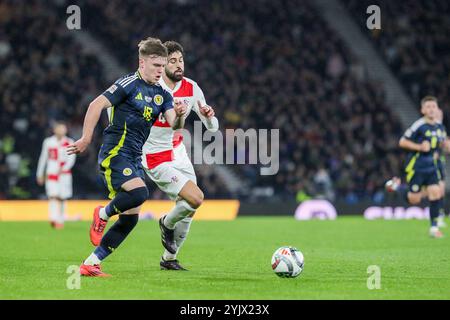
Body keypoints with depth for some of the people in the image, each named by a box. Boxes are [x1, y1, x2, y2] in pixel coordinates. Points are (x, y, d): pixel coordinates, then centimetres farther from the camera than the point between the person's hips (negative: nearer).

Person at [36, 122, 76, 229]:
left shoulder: (69, 143, 4)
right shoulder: (48, 142, 7)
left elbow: (71, 159, -4)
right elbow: (43, 158, 14)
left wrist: (64, 168, -22)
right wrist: (40, 174, 16)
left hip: (64, 174, 0)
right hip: (51, 173, 0)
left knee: (61, 198, 6)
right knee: (52, 196, -16)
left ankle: (60, 221, 18)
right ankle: (54, 219, -28)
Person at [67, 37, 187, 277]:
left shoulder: (162, 94, 13)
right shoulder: (130, 84, -8)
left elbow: (174, 124, 1)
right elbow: (97, 105, -12)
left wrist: (179, 116, -21)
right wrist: (86, 139, -15)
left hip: (134, 158, 8)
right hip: (115, 153, -8)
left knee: (130, 217, 2)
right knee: (139, 192, -31)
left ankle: (90, 263, 8)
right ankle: (103, 214, -1)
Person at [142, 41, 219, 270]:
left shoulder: (191, 88, -2)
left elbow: (213, 128, 3)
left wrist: (209, 116, -20)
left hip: (178, 152, 7)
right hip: (157, 160, -7)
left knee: (187, 211, 9)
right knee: (195, 198, -19)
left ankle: (169, 258, 29)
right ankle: (167, 224, 12)